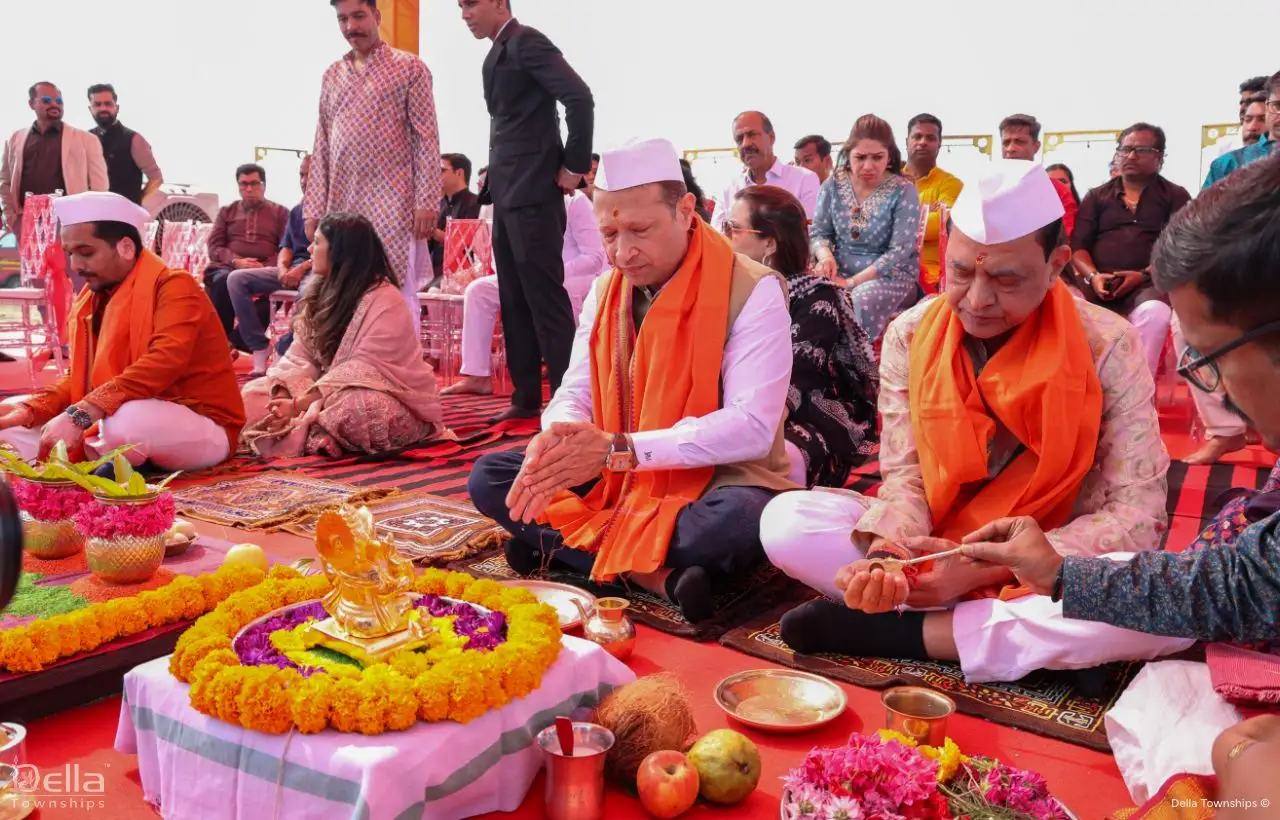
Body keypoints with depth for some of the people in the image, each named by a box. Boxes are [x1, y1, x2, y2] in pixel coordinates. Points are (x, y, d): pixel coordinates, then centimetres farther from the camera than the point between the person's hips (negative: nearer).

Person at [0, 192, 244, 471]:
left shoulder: (173, 287, -15)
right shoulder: (92, 298, 8)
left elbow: (163, 364, -30)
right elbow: (81, 376, 10)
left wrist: (80, 415, -36)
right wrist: (31, 409, -10)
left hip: (203, 425, -7)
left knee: (127, 422, -38)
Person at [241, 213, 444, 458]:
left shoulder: (385, 301, -19)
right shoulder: (320, 293, 8)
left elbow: (363, 369, -27)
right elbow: (300, 356, 2)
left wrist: (299, 405, -30)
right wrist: (282, 396, -18)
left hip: (393, 401, -8)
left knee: (353, 408, -42)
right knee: (254, 393, -3)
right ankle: (310, 428, -26)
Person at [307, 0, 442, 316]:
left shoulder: (409, 68, 2)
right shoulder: (332, 76, 16)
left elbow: (427, 139, -4)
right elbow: (322, 147, 14)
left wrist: (426, 202, -13)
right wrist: (314, 208, 7)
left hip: (392, 205, -5)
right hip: (341, 205, 5)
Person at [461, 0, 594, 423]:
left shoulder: (527, 42, -8)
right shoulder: (497, 54, 19)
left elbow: (580, 98, -18)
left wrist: (574, 166, -15)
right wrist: (493, 179, 12)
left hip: (532, 193, -9)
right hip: (507, 194, 9)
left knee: (545, 297, -7)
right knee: (514, 301, 10)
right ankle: (526, 397, 16)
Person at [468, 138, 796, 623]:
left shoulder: (751, 290, -15)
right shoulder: (604, 290, 5)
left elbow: (751, 426, -22)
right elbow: (576, 392, 4)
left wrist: (619, 449, -30)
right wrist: (554, 442, -23)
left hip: (715, 483, -6)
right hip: (614, 483, 6)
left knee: (742, 521, -39)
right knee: (488, 478, -9)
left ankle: (561, 545, -21)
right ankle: (656, 575, -22)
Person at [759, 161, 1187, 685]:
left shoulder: (1107, 347, -12)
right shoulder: (910, 335, -5)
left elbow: (1139, 514, -14)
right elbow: (906, 475, -5)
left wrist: (986, 567, -26)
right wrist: (890, 551, -29)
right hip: (933, 552, 2)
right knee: (785, 521, -21)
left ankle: (898, 631, -22)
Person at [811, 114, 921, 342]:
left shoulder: (903, 191, -9)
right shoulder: (834, 185, 2)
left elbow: (900, 251, -14)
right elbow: (819, 233, 6)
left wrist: (852, 282, -21)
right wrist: (825, 256, -19)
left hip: (891, 275, -3)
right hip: (840, 272, 3)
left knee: (862, 300, -36)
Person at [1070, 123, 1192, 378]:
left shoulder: (1175, 196, 16)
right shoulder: (1096, 196, 22)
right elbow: (1078, 246, 11)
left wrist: (1144, 275, -14)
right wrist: (1093, 276, -9)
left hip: (1148, 284, -2)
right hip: (1098, 284, 2)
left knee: (1154, 312, -38)